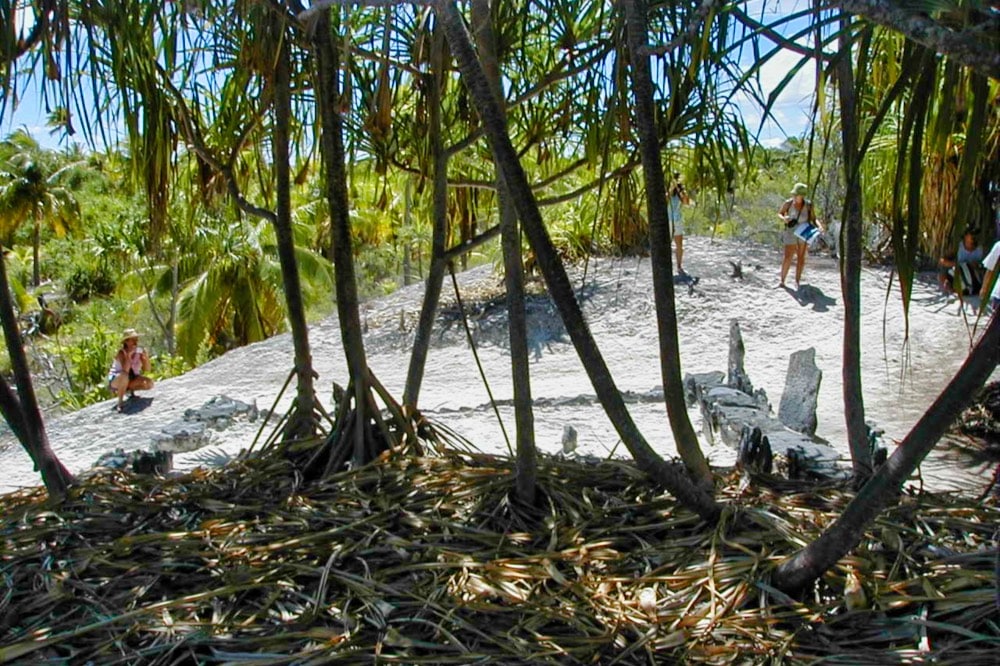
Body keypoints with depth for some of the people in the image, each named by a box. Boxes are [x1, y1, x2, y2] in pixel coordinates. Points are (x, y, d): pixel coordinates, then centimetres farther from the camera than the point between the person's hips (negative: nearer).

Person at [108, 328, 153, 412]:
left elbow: (147, 369, -12)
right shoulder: (121, 352, -22)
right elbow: (125, 370, -38)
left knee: (149, 383, -19)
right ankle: (120, 402, -25)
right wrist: (128, 354, -41)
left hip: (132, 378, 5)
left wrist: (146, 357, -27)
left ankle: (128, 389, 7)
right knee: (124, 375, -40)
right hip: (115, 380, -5)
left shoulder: (139, 351, -9)